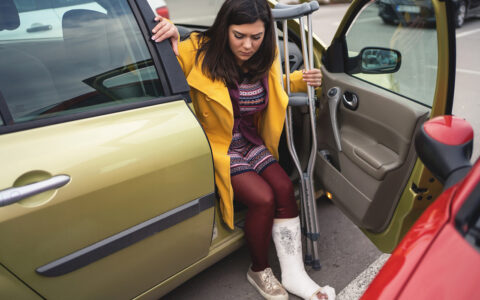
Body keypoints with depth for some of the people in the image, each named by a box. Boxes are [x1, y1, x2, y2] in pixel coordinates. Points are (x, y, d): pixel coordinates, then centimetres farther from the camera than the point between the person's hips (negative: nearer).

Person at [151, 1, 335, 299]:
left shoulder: (265, 57, -1)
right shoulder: (199, 52, -17)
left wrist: (300, 79, 2)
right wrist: (171, 44, -38)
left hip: (251, 142, 6)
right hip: (219, 146, -5)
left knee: (284, 188, -14)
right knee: (263, 198, -20)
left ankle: (294, 274, 0)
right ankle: (259, 271, 6)